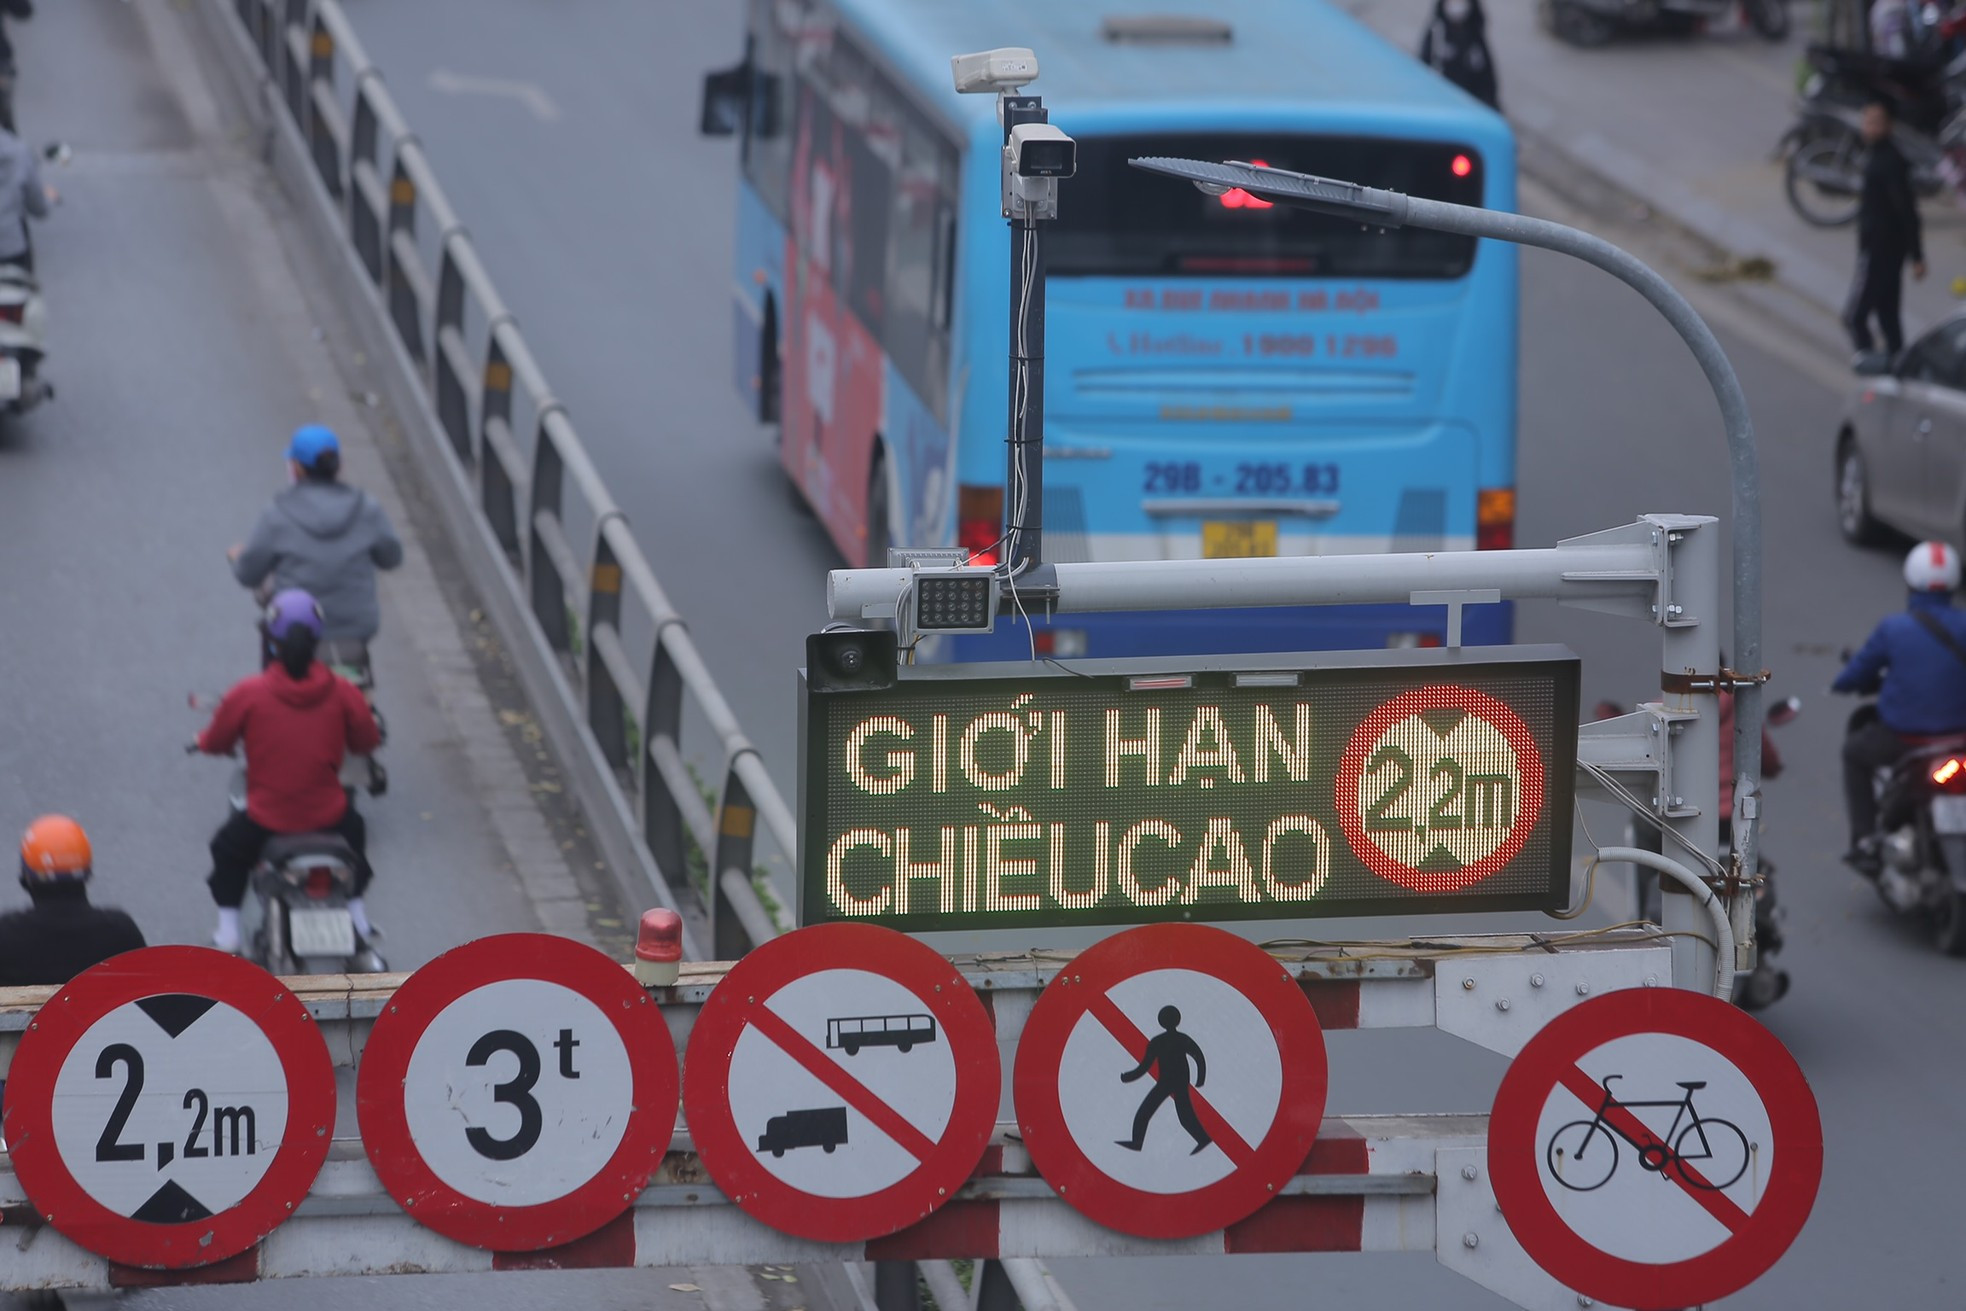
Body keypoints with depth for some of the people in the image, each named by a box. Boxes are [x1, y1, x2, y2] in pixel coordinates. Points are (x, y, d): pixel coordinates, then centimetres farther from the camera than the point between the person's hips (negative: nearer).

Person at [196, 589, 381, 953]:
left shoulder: (247, 693, -16)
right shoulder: (343, 692, -11)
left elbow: (215, 743, -3)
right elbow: (366, 742, 2)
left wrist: (205, 739, 22)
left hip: (266, 819, -2)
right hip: (328, 815, 2)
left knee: (228, 849, 31)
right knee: (354, 830, 37)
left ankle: (228, 932, 27)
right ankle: (358, 919, 45)